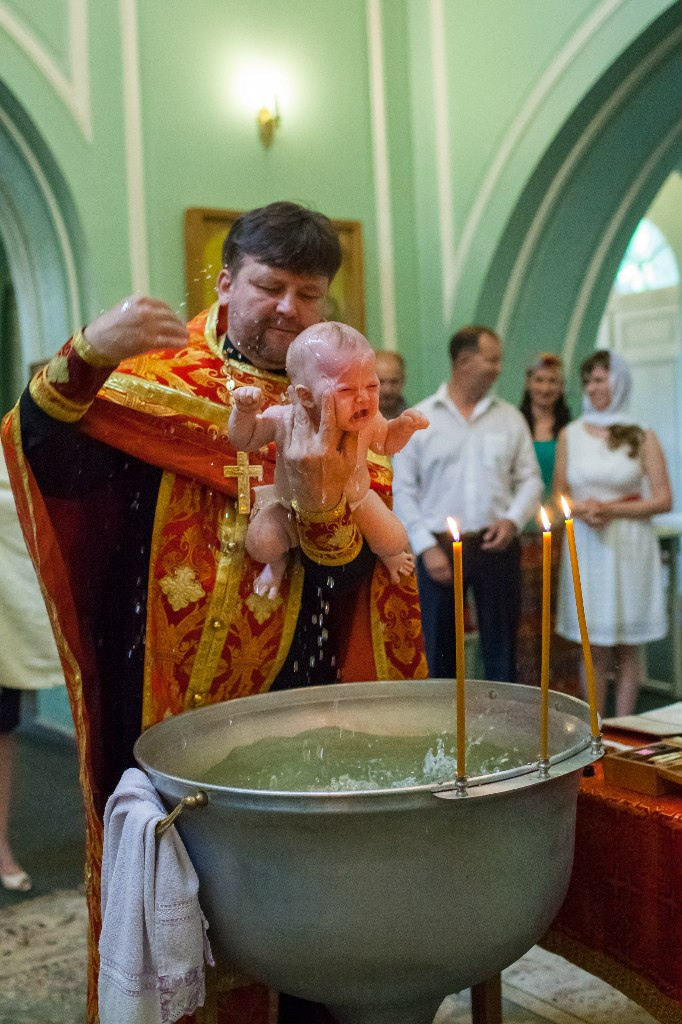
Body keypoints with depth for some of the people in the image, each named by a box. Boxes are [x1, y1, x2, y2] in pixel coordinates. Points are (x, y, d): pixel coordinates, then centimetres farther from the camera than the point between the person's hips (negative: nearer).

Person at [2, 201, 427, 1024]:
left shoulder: (335, 407, 7)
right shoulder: (158, 382, -1)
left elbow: (355, 572, -2)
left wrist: (319, 506, -23)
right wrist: (86, 358, -33)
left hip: (297, 701, 2)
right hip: (169, 695, -2)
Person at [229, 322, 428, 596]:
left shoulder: (368, 420, -26)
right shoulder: (284, 420, -33)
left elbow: (384, 443, -2)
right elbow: (244, 440, -17)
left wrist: (403, 426, -22)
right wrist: (245, 412, -37)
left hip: (355, 501, 2)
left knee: (396, 540, -4)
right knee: (260, 543, -17)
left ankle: (386, 553, 39)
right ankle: (278, 560, 24)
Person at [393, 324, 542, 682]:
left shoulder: (509, 418, 8)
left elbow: (530, 479, 11)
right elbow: (404, 491, 0)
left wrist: (513, 520, -8)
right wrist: (426, 547, -8)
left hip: (496, 547, 2)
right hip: (439, 548, -1)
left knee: (501, 652, 6)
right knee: (439, 652, 6)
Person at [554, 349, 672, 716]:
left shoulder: (641, 436, 1)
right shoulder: (570, 434, 7)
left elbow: (663, 500, -3)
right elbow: (559, 495, 10)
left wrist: (611, 509, -13)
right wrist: (581, 509, -11)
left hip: (629, 546, -1)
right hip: (586, 546, 1)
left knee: (627, 645, 5)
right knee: (594, 646, 3)